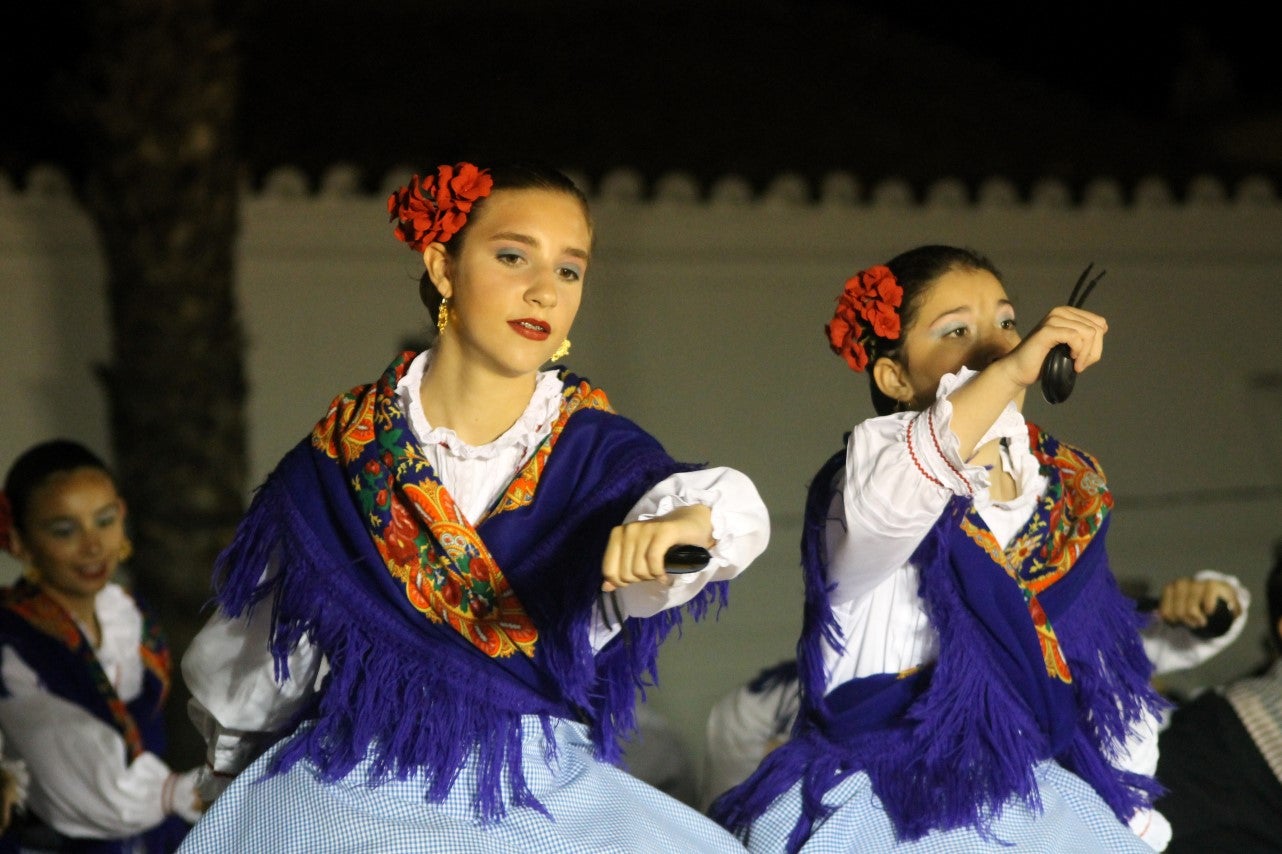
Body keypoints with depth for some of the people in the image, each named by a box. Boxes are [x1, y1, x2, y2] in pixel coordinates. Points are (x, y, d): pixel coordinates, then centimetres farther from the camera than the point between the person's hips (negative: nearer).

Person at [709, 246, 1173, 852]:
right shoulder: (868, 477, -7)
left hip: (1033, 802, 6)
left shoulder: (1068, 490, 11)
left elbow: (1106, 675, 17)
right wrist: (1010, 371, -42)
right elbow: (889, 500, -34)